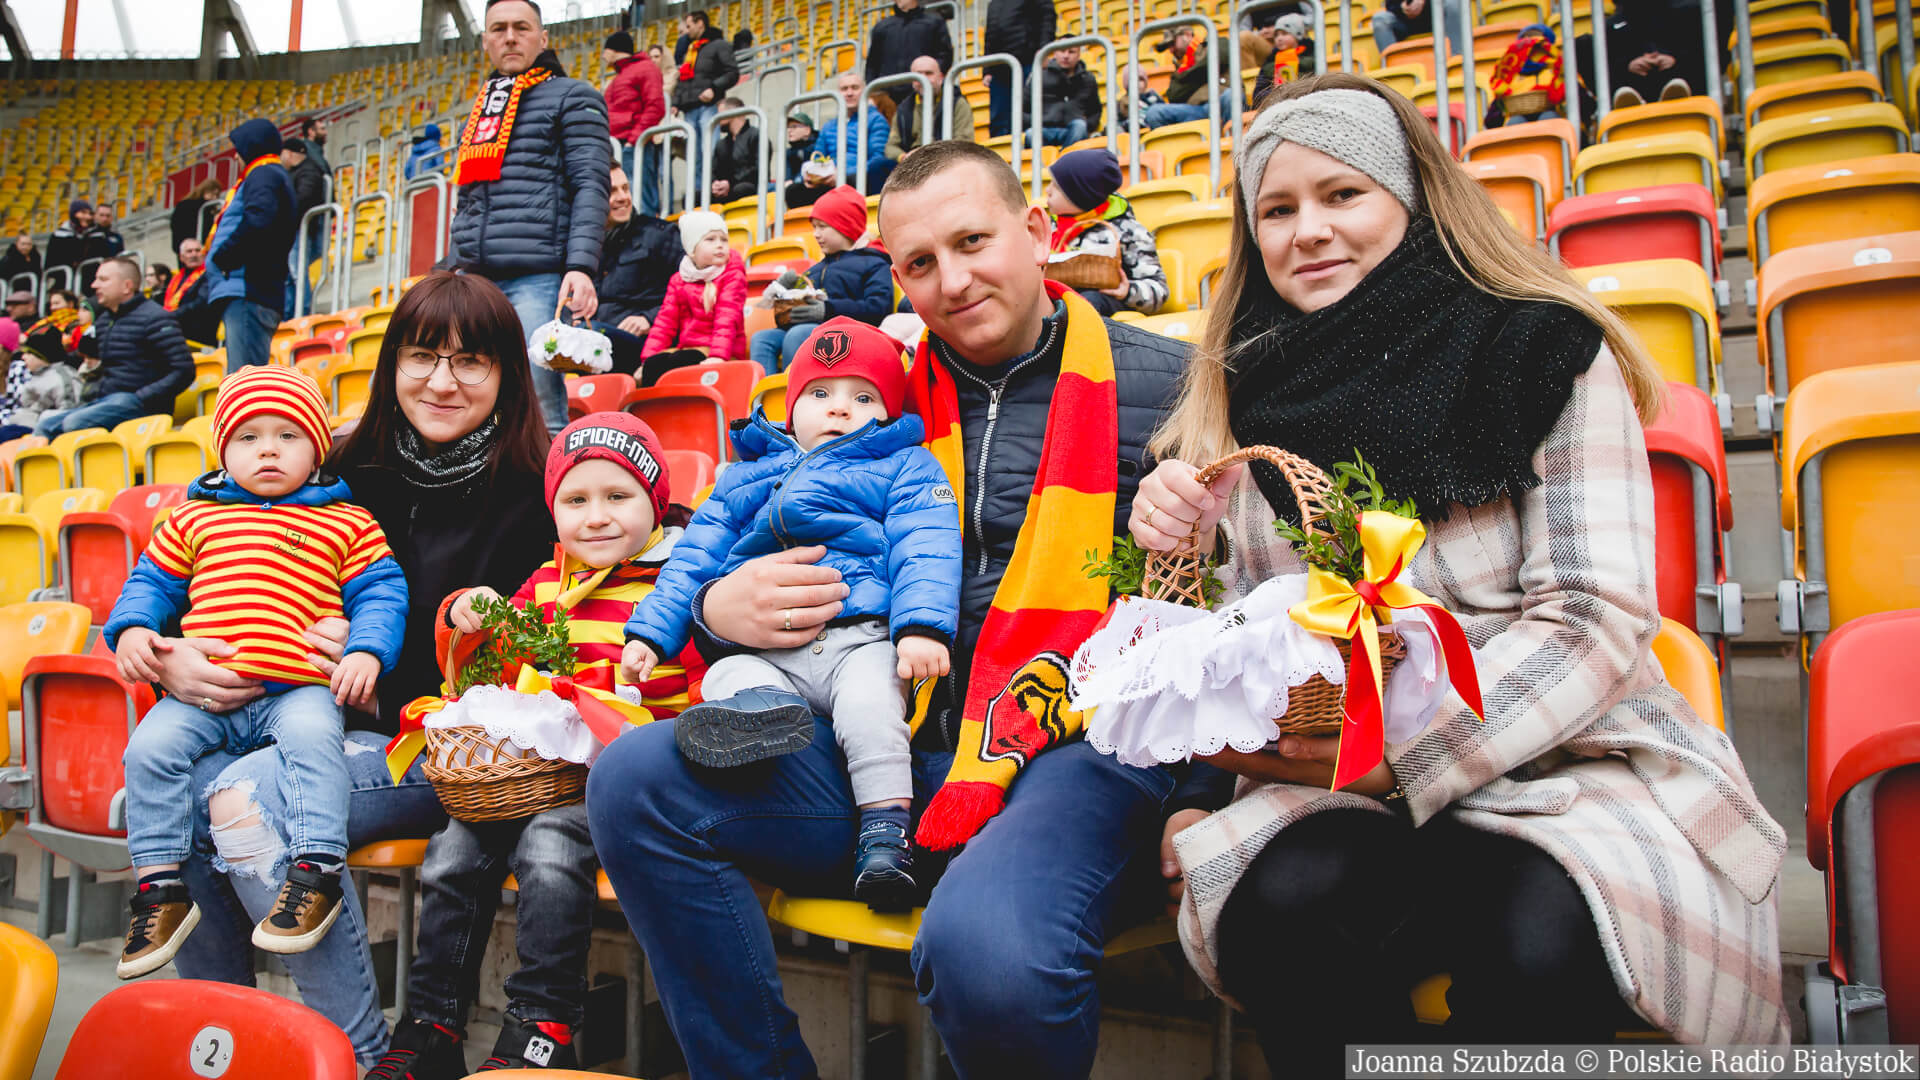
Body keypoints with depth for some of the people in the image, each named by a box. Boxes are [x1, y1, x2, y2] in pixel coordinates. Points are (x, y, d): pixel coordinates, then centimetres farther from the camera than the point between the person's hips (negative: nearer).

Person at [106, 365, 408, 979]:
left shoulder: (349, 524, 11)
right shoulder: (193, 519, 20)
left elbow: (380, 594, 7)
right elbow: (151, 583, 25)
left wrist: (366, 652, -10)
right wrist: (131, 629, 5)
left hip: (299, 690, -3)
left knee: (313, 739, -32)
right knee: (150, 747, -18)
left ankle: (318, 872, -27)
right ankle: (160, 884, -6)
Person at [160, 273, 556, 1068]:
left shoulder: (531, 495, -7)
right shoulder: (345, 473, 8)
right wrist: (167, 653, -8)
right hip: (322, 724, 6)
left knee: (247, 797, -26)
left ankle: (360, 1050, -12)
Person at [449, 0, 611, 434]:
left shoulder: (571, 97, 8)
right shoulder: (482, 109, 26)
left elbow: (591, 186, -4)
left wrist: (581, 266, -17)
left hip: (538, 278, -6)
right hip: (475, 280, 6)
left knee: (540, 409, -12)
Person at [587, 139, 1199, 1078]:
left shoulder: (1160, 385, 4)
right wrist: (719, 611, 1)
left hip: (1078, 748, -4)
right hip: (894, 746, 5)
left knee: (982, 945, -35)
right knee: (635, 778, -12)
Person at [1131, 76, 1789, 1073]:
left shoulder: (1548, 354, -2)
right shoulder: (1241, 393, 7)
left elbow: (1596, 618, -9)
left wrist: (1401, 756, -20)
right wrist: (1173, 558, -14)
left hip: (1555, 758, -1)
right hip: (1331, 774, 2)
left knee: (1534, 945, -33)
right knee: (1281, 908, -30)